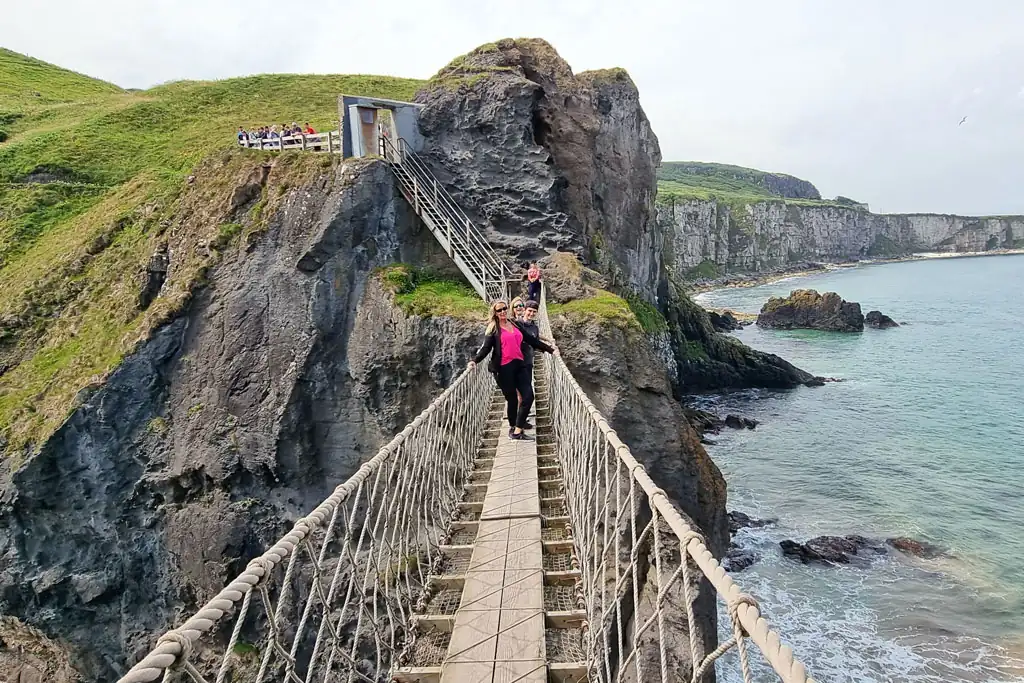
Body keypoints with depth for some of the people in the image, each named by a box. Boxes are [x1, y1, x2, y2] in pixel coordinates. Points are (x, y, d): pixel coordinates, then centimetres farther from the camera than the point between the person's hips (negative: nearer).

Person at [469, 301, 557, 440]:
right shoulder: (493, 329, 2)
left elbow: (532, 340, 17)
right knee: (512, 399, 2)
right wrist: (475, 360, -24)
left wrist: (550, 349, 14)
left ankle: (517, 431, 1)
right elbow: (486, 347, -7)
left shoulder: (515, 325, 15)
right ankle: (513, 428, 20)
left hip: (519, 365, 5)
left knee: (528, 396, -5)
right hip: (503, 368, -5)